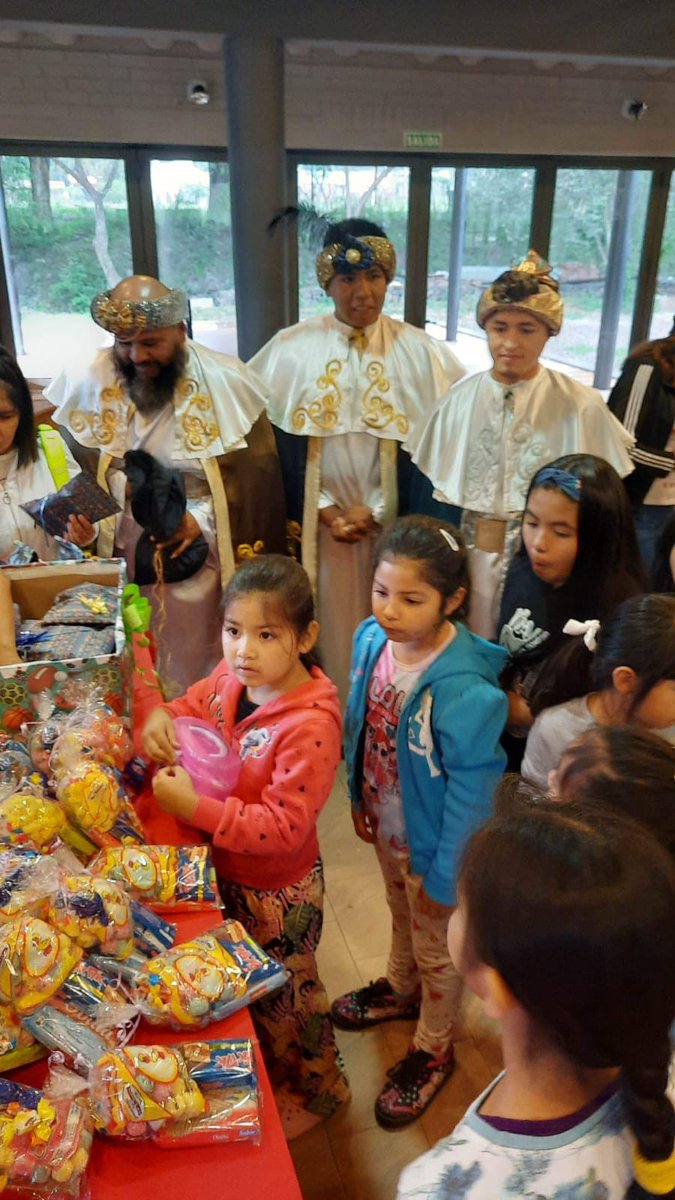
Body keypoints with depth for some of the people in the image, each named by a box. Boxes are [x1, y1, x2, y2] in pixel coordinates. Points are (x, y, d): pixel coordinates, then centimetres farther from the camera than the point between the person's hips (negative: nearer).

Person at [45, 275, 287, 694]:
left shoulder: (225, 381, -9)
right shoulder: (88, 383, -3)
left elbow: (256, 471, -6)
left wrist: (204, 517, -18)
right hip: (121, 554, 2)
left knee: (202, 673, 10)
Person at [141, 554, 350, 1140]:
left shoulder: (310, 725, -34)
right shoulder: (232, 677, -13)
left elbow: (283, 828, -33)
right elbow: (192, 705, 6)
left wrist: (193, 807, -36)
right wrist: (161, 718, -17)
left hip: (276, 891, -7)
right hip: (225, 872, 7)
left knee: (285, 996, 19)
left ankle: (316, 1091, 49)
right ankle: (263, 1070, 60)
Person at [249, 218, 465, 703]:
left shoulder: (421, 353, 0)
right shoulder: (292, 349, 0)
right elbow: (280, 444, -1)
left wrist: (377, 512, -10)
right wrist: (324, 510, -10)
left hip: (391, 524, 0)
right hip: (317, 523, 0)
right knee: (327, 635, 8)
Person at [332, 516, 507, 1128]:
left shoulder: (463, 690, -37)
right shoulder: (372, 639, -16)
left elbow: (471, 789, -26)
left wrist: (447, 873, -16)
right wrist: (359, 799, 11)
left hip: (430, 841, -6)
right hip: (387, 824, 6)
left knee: (436, 946, 20)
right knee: (401, 913, 33)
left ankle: (434, 1049, 48)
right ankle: (401, 989, 63)